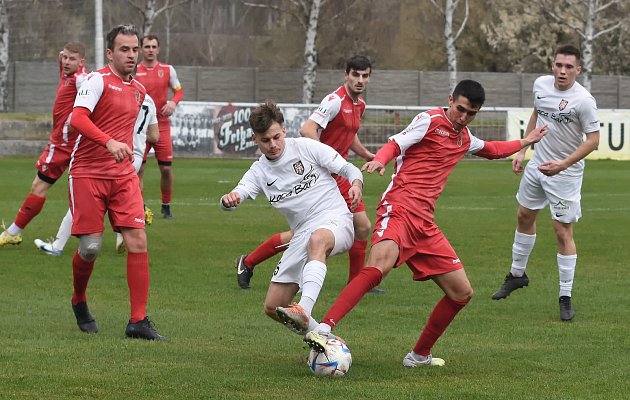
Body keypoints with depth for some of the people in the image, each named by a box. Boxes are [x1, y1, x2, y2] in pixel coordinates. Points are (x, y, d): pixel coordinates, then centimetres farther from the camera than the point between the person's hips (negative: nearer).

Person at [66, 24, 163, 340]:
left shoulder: (139, 90, 15)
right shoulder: (98, 80, -7)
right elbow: (78, 118, -23)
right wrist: (109, 142, -37)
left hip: (123, 177, 5)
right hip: (88, 173, -5)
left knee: (138, 241, -9)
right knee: (90, 246, -6)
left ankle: (138, 321, -8)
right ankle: (79, 302, 25)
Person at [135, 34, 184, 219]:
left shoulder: (167, 70, 5)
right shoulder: (133, 71, 1)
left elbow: (179, 91, 13)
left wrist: (173, 102, -7)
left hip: (162, 126, 1)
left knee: (166, 168, 1)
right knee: (138, 168, -6)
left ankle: (166, 206, 17)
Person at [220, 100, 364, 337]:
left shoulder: (306, 147, 0)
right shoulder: (259, 172, 10)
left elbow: (348, 169, 2)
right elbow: (238, 195, -6)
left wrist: (356, 184, -21)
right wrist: (228, 200, -31)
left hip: (335, 219, -6)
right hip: (302, 235, 6)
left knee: (317, 240, -44)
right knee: (272, 308, 0)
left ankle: (304, 311, -61)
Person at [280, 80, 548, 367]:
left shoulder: (465, 138, 26)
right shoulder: (430, 121, 3)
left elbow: (490, 149, 47)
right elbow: (396, 144, -7)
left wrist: (524, 142, 55)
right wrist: (379, 160, -27)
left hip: (425, 223, 8)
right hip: (399, 208, -8)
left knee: (462, 293, 6)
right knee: (380, 264, -35)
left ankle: (420, 355, 21)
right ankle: (323, 330, -45)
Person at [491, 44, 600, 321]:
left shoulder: (583, 100, -22)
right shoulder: (541, 84, -2)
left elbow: (593, 140, -19)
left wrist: (563, 165, -27)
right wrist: (522, 149, 14)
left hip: (565, 174, -7)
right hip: (537, 164, 7)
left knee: (563, 232, -7)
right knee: (524, 216, 20)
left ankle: (566, 298, 2)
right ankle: (517, 274, 41)